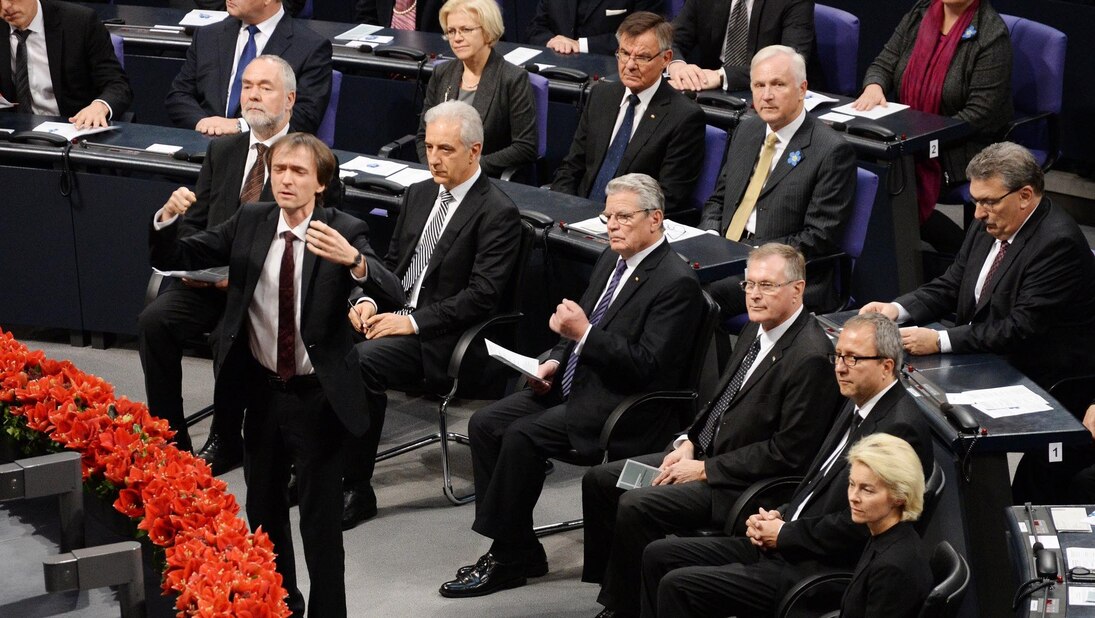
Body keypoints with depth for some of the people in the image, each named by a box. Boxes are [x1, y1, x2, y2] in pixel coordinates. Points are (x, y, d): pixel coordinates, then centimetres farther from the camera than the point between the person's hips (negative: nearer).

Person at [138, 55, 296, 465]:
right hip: (208, 277, 5)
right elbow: (193, 222, 17)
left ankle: (225, 443, -12)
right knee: (154, 320, -22)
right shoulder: (222, 151, 16)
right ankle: (169, 442, -13)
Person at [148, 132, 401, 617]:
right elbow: (174, 259, 1)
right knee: (263, 506, 19)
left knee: (320, 518, 2)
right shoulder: (249, 223, -1)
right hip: (261, 389, 5)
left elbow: (390, 292, -28)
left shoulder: (344, 233, -13)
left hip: (316, 395, -5)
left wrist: (352, 259, -48)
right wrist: (168, 220, -20)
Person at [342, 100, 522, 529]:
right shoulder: (419, 195, 16)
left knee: (361, 362, -31)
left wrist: (412, 321, -19)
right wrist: (369, 300, 0)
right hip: (393, 314, 7)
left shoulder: (498, 213, -9)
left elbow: (482, 296, -15)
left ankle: (357, 490, -20)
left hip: (439, 336, -7)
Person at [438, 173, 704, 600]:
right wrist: (556, 360, 5)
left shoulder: (676, 283, -15)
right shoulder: (612, 260, 12)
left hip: (624, 405, -10)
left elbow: (648, 365, -20)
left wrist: (584, 333, -27)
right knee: (484, 424, -4)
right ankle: (515, 550, -2)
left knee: (522, 436, -25)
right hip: (576, 384, 10)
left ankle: (509, 559, -12)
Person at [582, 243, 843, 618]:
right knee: (599, 480, 5)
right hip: (705, 454, 10)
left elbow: (788, 454, -22)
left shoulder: (811, 358, -22)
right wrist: (689, 443, 2)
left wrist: (704, 470, -18)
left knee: (635, 506, -23)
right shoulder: (757, 329, 7)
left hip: (744, 484, -10)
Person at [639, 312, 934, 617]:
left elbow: (856, 525, -23)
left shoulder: (901, 427, -19)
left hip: (822, 570, -10)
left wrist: (784, 533, -12)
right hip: (783, 545, 10)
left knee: (678, 586, -18)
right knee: (659, 555, 6)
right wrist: (779, 516, 4)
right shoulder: (859, 405, 13)